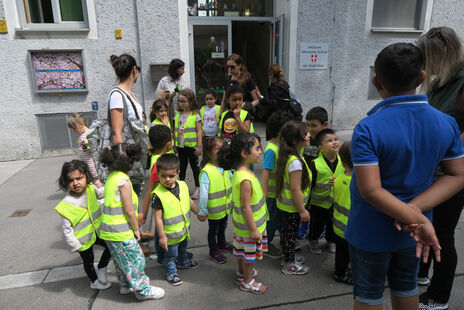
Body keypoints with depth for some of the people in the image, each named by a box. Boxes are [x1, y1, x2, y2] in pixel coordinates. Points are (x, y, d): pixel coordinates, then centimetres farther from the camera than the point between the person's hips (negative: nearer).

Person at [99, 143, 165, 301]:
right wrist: (136, 229, -7)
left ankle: (125, 285, 40)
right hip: (121, 232, -9)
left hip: (109, 229, 9)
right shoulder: (123, 181, -23)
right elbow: (129, 210, -20)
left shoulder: (112, 177, 5)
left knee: (122, 260, 24)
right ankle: (143, 290, 20)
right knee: (134, 260, 6)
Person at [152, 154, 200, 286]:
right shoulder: (158, 194, -28)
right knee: (171, 254, 15)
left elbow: (189, 201, 7)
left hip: (184, 228, 6)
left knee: (183, 247, 31)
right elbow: (158, 217, -21)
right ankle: (171, 273, 40)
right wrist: (162, 236, -17)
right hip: (171, 233, -6)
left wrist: (199, 213, 17)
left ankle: (183, 262, 58)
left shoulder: (183, 185, -10)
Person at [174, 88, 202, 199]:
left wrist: (199, 146, -12)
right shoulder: (178, 115, 7)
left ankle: (197, 188, 15)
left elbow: (199, 132, -9)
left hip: (192, 146, -5)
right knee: (182, 166, 15)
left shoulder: (195, 115, -8)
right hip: (181, 146, 5)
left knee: (194, 166, 5)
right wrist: (175, 144, 12)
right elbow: (175, 131, 13)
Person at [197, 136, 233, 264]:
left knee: (223, 227, 28)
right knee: (213, 230, 15)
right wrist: (202, 211, -18)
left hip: (225, 206, 7)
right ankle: (214, 252, 36)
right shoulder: (206, 171, -27)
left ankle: (222, 244, 53)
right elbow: (203, 193, -24)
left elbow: (232, 180, 9)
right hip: (214, 209, -7)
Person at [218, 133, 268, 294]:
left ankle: (243, 272, 48)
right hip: (249, 226, -9)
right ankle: (247, 282, 34)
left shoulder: (241, 172, -3)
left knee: (241, 250, 26)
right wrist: (253, 229, -19)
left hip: (242, 224, 9)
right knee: (248, 253, 12)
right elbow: (246, 208, -28)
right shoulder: (245, 179, -33)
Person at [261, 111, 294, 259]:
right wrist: (264, 195, -29)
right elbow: (265, 173, -29)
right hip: (273, 193, -8)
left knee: (282, 218, 23)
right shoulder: (271, 150, -26)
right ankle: (266, 245, 29)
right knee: (272, 219, 8)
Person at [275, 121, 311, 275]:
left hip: (284, 204, 9)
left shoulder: (288, 155, 1)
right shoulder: (295, 162, -29)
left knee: (287, 231, 23)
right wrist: (302, 210, -18)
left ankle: (288, 256, 42)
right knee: (291, 233, 8)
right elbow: (296, 190, -27)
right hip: (292, 207, -9)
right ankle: (290, 265, 27)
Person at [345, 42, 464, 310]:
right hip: (415, 229, 5)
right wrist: (416, 210, -15)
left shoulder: (368, 129, -26)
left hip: (371, 232, -4)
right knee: (406, 286, 28)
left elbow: (371, 190, -30)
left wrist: (418, 220, -23)